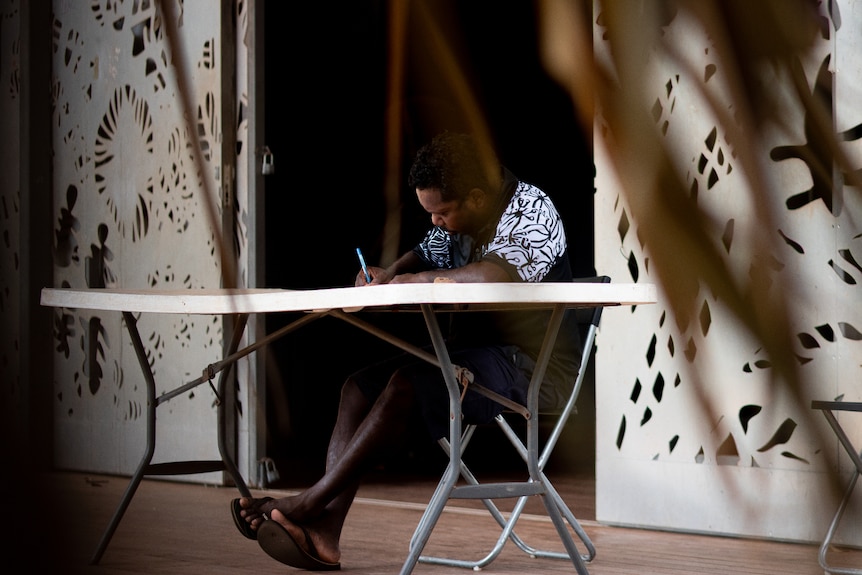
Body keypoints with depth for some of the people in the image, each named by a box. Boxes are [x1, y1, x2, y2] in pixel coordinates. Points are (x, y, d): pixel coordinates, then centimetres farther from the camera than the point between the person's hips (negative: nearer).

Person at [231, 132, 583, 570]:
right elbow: (427, 255, 26)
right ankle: (324, 533, -19)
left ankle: (311, 501, -22)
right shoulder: (460, 220, 10)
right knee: (359, 387, -4)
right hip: (472, 353, 10)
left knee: (406, 384, -28)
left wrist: (422, 281, -25)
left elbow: (498, 274, -35)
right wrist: (389, 276, 3)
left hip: (531, 368, -10)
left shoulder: (531, 211, -16)